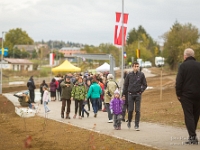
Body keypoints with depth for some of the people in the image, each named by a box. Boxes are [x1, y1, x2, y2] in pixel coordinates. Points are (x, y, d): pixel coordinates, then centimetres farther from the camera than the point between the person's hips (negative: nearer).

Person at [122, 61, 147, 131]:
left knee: (137, 110, -2)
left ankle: (136, 125, 2)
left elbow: (145, 85, 8)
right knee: (130, 110, -1)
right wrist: (123, 94, 6)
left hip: (138, 94, 0)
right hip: (130, 94, 0)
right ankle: (129, 121, 24)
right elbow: (125, 85, 9)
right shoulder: (129, 75, 2)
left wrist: (141, 91, -5)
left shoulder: (141, 74, 1)